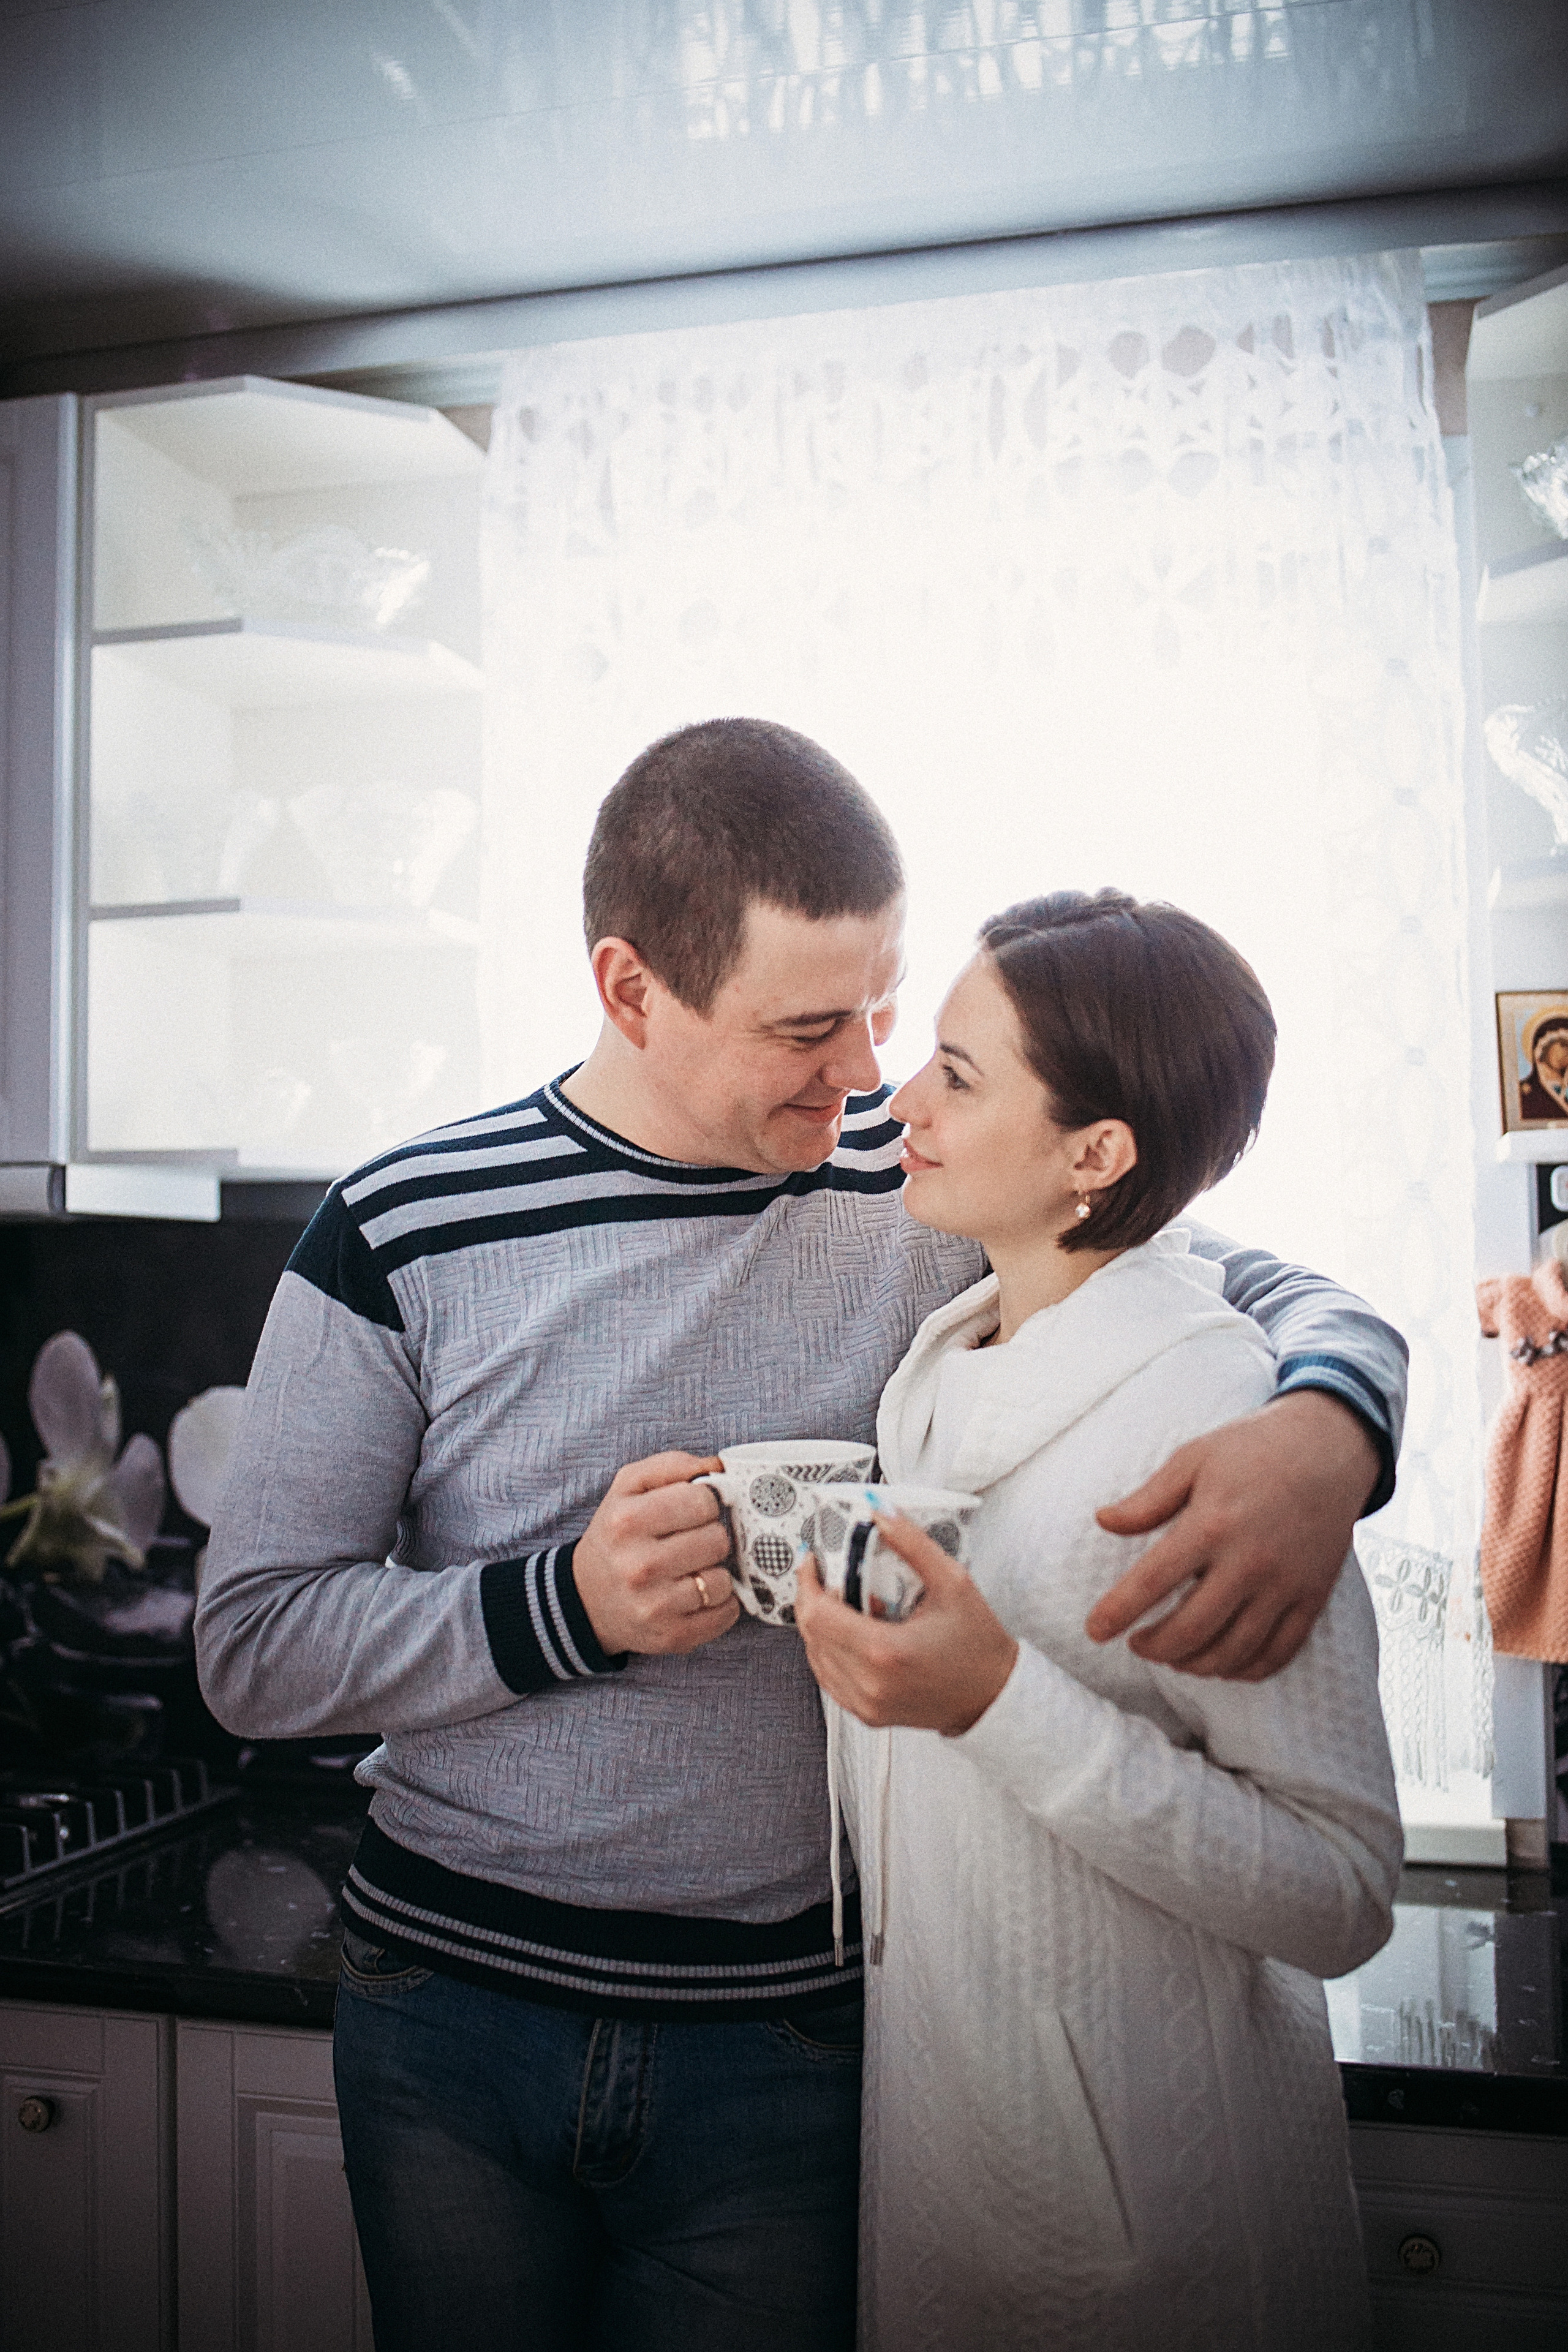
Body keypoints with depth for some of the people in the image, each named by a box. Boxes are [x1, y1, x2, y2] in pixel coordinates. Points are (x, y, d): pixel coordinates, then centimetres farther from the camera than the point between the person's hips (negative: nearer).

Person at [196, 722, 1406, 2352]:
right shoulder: (403, 1235, -10)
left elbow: (1280, 1295, 0)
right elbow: (250, 1652, -6)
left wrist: (1329, 1426, -24)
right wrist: (565, 1606, -22)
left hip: (786, 2038, 0)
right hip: (446, 2015, 1)